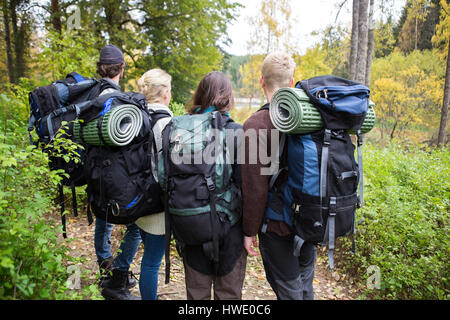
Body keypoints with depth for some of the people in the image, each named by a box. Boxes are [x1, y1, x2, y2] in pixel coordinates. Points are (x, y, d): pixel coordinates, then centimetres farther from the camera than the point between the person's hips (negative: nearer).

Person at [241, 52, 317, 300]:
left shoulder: (256, 125, -19)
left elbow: (255, 188, -20)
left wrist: (249, 230, -7)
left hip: (278, 226, -6)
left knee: (288, 290, 10)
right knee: (305, 284, 24)